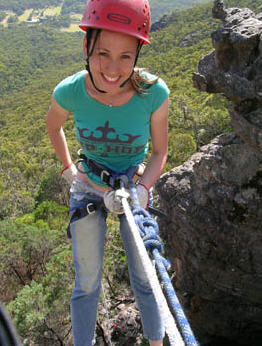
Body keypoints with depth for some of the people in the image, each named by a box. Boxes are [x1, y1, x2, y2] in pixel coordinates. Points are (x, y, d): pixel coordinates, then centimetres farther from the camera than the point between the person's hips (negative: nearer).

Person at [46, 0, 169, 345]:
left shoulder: (154, 93, -25)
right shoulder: (69, 91, -22)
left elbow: (159, 152, -9)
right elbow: (53, 126, 3)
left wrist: (140, 190, -25)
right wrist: (68, 169, 0)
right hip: (88, 188, 1)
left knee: (144, 278, 11)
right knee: (87, 284, 11)